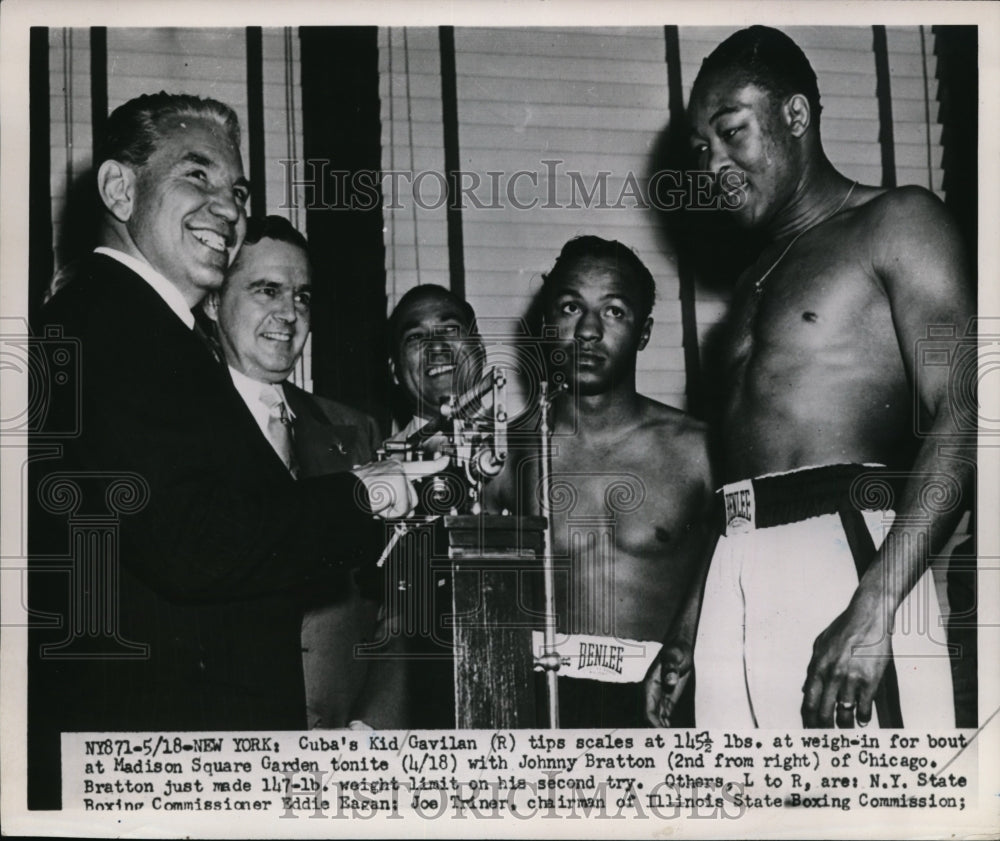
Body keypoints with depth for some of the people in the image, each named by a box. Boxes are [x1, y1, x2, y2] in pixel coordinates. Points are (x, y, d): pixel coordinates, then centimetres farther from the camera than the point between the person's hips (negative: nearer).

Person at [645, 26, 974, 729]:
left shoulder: (896, 223, 2)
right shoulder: (757, 281, 26)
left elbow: (958, 422, -10)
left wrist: (875, 607, -21)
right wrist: (691, 629, 19)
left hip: (849, 556, -7)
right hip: (738, 577, 7)